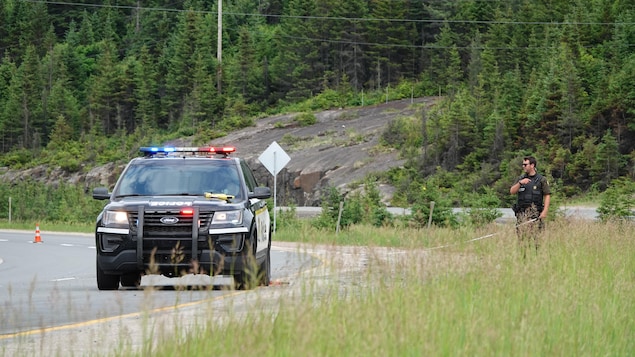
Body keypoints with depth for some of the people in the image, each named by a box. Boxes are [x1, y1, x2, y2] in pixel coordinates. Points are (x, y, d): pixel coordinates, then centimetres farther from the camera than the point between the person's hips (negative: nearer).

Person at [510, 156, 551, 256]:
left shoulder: (541, 179, 3)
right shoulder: (521, 178, 16)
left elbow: (547, 196, 0)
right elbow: (512, 191, 8)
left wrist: (545, 211, -10)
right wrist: (520, 183, -9)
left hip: (534, 213, -4)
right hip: (522, 213, 4)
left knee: (534, 238, -10)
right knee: (522, 238, -2)